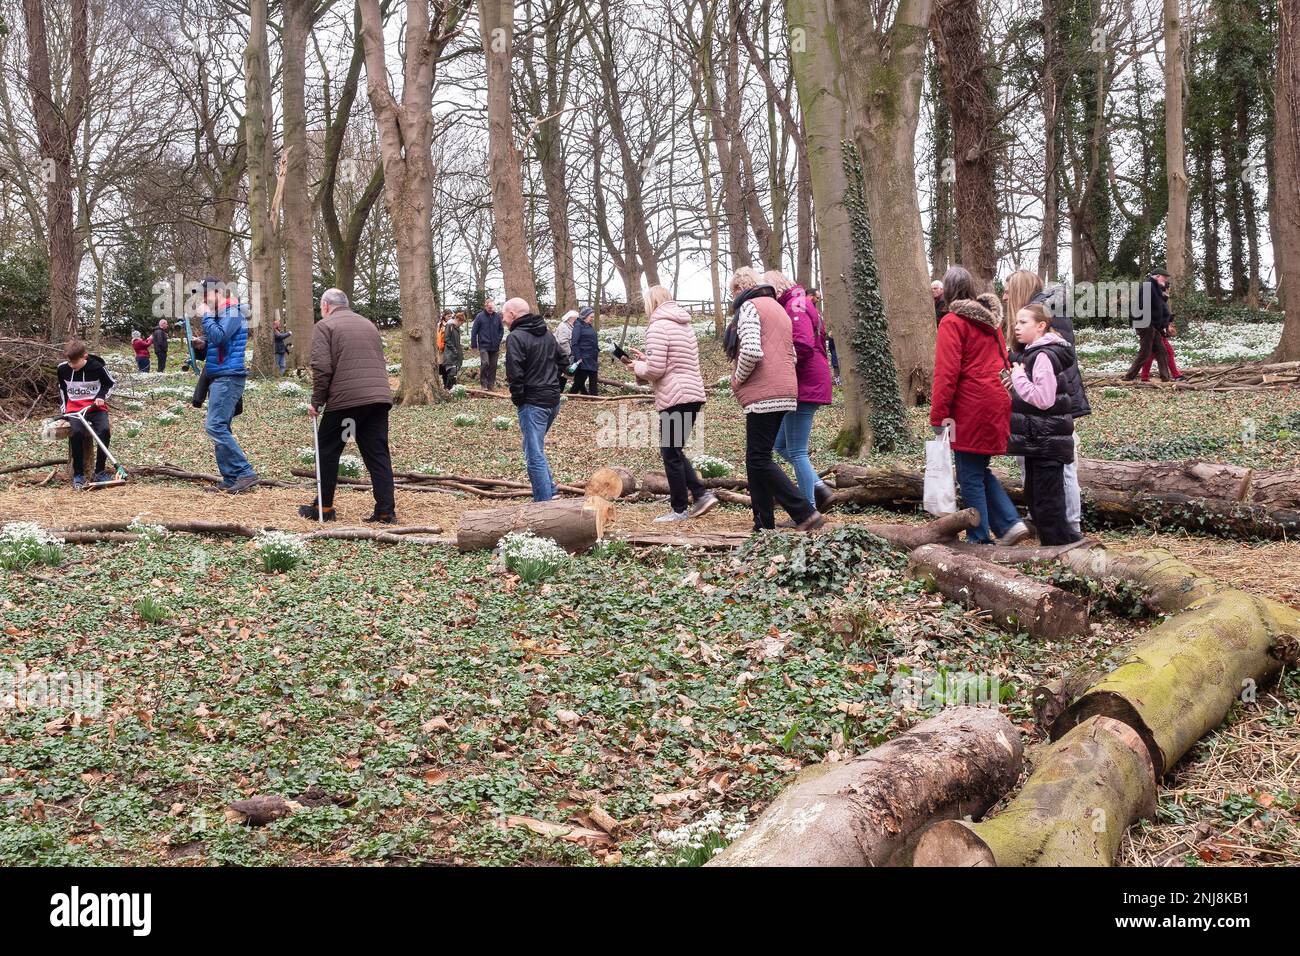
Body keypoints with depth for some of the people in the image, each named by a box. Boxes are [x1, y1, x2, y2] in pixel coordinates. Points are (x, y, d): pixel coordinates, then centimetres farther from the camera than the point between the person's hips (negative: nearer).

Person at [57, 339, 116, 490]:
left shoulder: (97, 367, -10)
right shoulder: (62, 369, -1)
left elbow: (110, 383, 7)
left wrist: (101, 396, -10)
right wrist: (65, 409, 12)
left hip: (95, 406, -1)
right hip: (75, 408, 1)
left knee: (104, 430, -31)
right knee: (76, 433, -31)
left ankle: (100, 472, -16)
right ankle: (78, 474, -21)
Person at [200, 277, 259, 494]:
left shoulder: (232, 313, -9)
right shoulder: (220, 314, 20)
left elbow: (218, 337, -23)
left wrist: (207, 314, -11)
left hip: (228, 377, -10)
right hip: (218, 377, 10)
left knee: (215, 426, -16)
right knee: (220, 427, 8)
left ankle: (245, 473, -16)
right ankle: (230, 480, 10)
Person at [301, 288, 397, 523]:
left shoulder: (324, 326, 1)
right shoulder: (368, 324, 22)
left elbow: (322, 368, -10)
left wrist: (316, 402, -2)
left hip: (344, 399, -5)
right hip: (379, 398, 5)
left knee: (327, 452, 10)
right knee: (378, 455, 5)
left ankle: (323, 507, 16)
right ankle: (386, 511, 0)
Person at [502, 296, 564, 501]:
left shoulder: (516, 337, -13)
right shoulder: (547, 334, 13)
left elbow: (515, 374, -20)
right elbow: (560, 362, 18)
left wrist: (517, 398, -6)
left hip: (532, 402, -8)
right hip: (553, 400, 8)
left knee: (535, 455, -3)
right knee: (537, 448, 23)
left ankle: (544, 502, -3)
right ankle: (549, 491, 23)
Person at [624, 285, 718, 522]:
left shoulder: (658, 327, -10)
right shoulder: (684, 325, 19)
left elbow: (655, 370, -16)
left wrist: (637, 367, 3)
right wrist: (645, 358, 21)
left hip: (674, 398, -9)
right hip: (694, 394, 9)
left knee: (670, 454, 1)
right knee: (674, 451, 18)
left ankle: (680, 509, 7)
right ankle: (701, 494, 9)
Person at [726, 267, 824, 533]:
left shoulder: (749, 307, -5)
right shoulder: (778, 308, 24)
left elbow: (751, 351, -21)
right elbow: (792, 356, 22)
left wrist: (738, 380, -5)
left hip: (763, 396, -9)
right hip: (784, 394, 9)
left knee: (759, 461, -8)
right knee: (757, 460, 13)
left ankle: (805, 514, -13)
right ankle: (764, 524, 12)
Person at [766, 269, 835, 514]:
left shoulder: (795, 306, -12)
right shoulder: (797, 304, 20)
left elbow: (803, 346, -25)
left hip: (804, 389, -10)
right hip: (809, 386, 10)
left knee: (797, 451, -5)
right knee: (782, 445, 15)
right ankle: (819, 487, 11)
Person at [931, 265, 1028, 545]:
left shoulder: (952, 322, -10)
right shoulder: (990, 318, 12)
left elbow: (946, 372, -15)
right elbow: (1003, 361, 16)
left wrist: (938, 415, -12)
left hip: (971, 409, -7)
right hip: (997, 404, 7)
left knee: (970, 476, 2)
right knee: (980, 471, 18)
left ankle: (979, 539, 6)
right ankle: (1011, 522, 7)